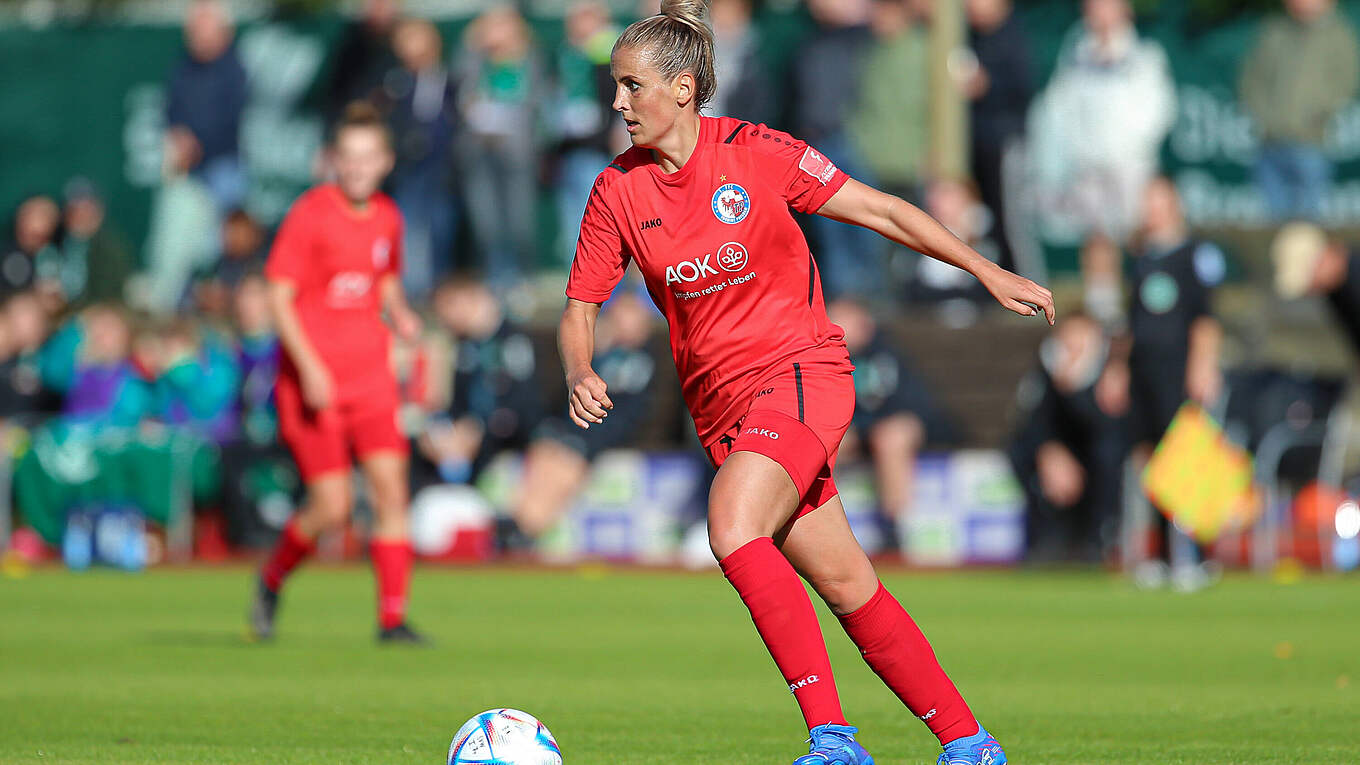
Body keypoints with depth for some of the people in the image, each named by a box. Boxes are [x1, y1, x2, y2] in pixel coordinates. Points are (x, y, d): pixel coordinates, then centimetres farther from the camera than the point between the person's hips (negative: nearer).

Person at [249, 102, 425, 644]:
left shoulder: (387, 217, 8)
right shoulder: (309, 214, -9)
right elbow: (279, 297, -11)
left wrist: (400, 314, 2)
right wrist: (309, 367, -20)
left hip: (370, 377, 5)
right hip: (313, 380, -5)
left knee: (391, 492, -7)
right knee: (332, 508, -8)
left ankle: (393, 619, -3)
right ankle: (272, 581, 20)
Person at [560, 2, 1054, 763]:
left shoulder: (755, 153, -10)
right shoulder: (618, 192, 0)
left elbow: (880, 210, -2)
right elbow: (580, 308, 7)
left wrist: (990, 273, -3)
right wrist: (580, 373, -15)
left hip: (802, 373, -5)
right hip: (721, 405, 5)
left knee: (733, 529, -29)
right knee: (849, 589, 5)